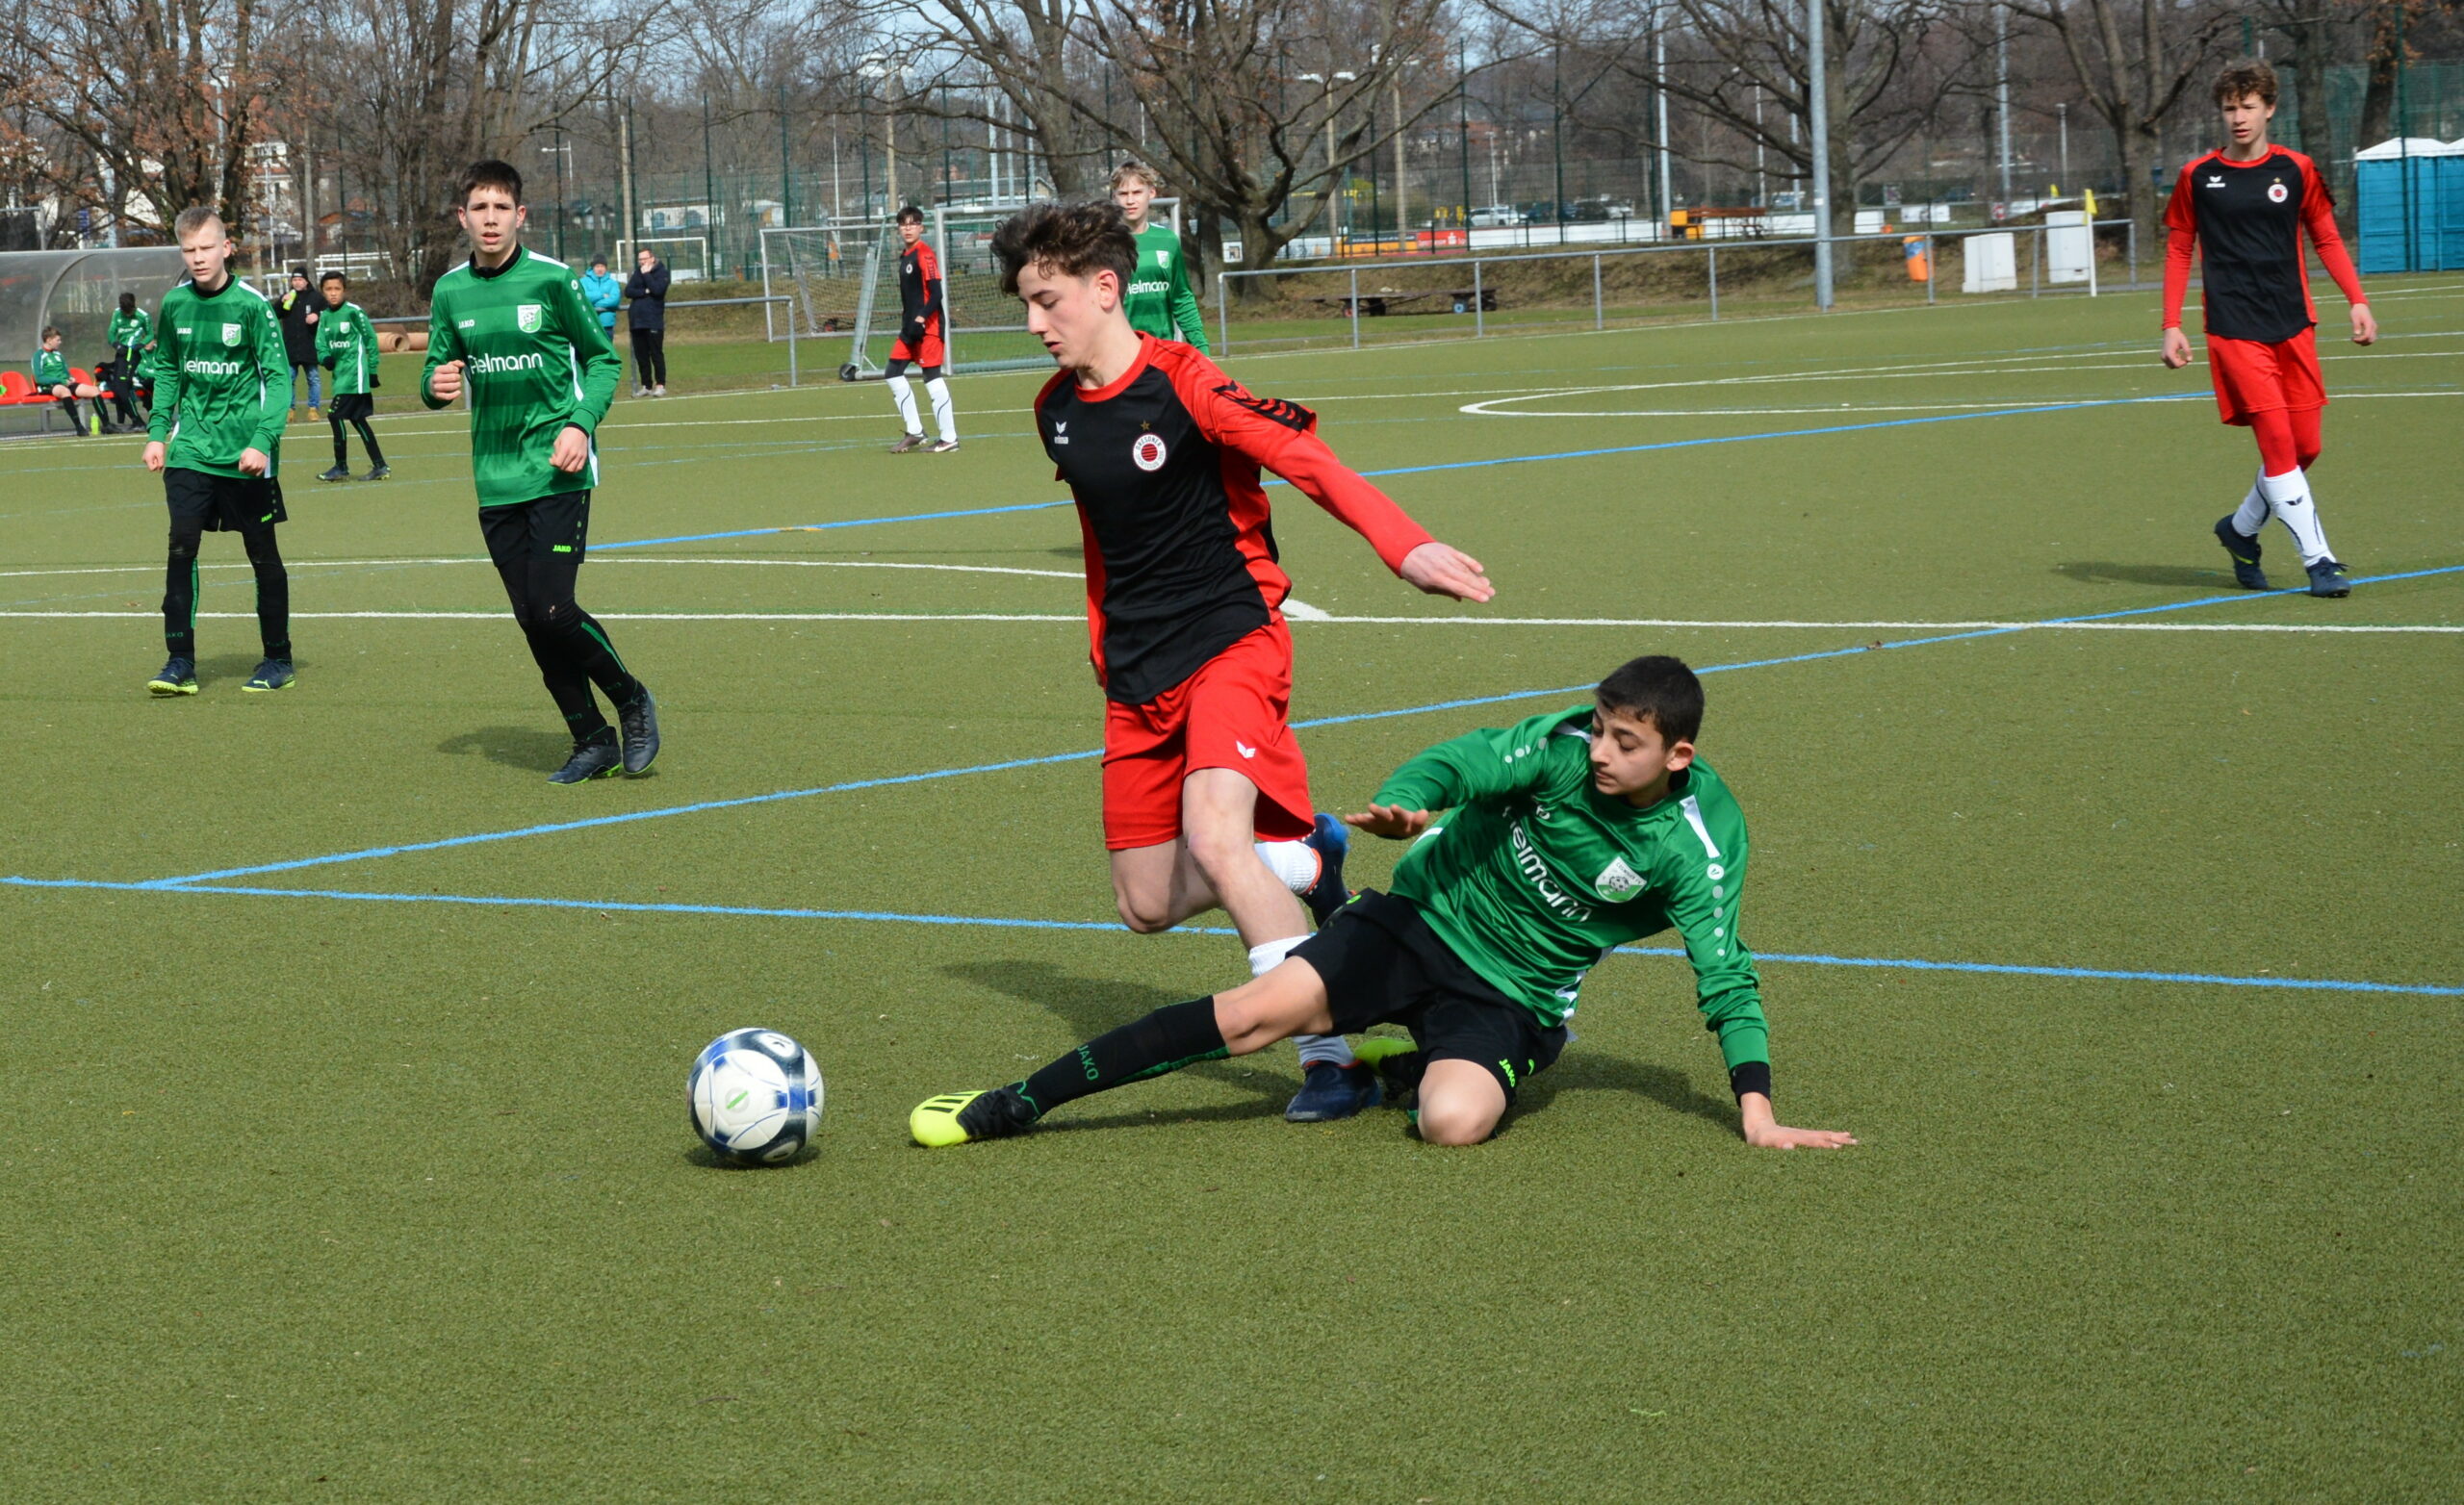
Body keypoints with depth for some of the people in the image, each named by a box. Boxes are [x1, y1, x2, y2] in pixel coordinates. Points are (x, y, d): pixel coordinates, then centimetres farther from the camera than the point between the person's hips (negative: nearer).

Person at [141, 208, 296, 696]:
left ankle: (278, 659, 18)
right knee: (181, 545, -8)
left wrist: (262, 441, -20)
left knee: (262, 552, 6)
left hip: (244, 453, -3)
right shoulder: (174, 304, 3)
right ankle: (180, 662, -4)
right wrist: (157, 431, 7)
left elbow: (278, 378, -10)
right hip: (190, 449, 3)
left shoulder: (251, 305, -10)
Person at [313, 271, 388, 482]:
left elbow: (371, 339, -6)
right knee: (357, 419, 11)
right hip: (340, 374, 8)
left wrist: (372, 370, -6)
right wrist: (325, 357, -14)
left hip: (354, 373, -8)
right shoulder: (325, 316, 10)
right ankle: (380, 466, 17)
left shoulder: (354, 312, -9)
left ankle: (341, 467, -3)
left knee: (335, 415, -12)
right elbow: (321, 344, 9)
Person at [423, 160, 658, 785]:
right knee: (533, 621, 3)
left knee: (553, 610, -14)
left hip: (558, 473, -4)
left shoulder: (552, 280, -6)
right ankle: (592, 740, 16)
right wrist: (437, 386, -12)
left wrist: (581, 423, -13)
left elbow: (602, 359, 2)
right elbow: (435, 375, 12)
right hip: (495, 480, 4)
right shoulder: (450, 292, 5)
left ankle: (631, 699, 10)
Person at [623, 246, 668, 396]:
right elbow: (628, 291, 3)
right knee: (641, 356, 7)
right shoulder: (637, 273, 15)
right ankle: (646, 386, 13)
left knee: (656, 354, -6)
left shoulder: (661, 272, 0)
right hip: (636, 320, 6)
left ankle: (660, 385, -3)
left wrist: (646, 275, -11)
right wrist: (645, 292, -10)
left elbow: (657, 290, -17)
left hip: (653, 320, -6)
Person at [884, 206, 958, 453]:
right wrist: (906, 319, 19)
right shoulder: (905, 256, 15)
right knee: (893, 372, 9)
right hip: (910, 325, 10)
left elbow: (936, 293, -18)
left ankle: (949, 438, -4)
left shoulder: (924, 254, -12)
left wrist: (921, 318, -26)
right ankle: (914, 432, 14)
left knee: (932, 376, -8)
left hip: (927, 324, -10)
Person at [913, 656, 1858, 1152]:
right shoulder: (1562, 746, -11)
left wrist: (1758, 1114, -21)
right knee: (1258, 1011, -19)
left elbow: (1726, 980, -13)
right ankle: (1018, 1104, -16)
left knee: (1454, 1121, -34)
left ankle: (1414, 1071, 5)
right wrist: (1404, 806, -47)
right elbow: (1461, 763, -22)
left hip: (1513, 997, -1)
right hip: (1426, 917, 1)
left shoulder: (1698, 846, -15)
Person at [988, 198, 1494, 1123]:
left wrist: (1403, 545, -38)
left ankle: (1330, 1057, -23)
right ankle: (1299, 854, 32)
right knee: (1148, 906, 5)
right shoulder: (1057, 411, 8)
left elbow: (1308, 460, -23)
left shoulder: (1180, 384, -14)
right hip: (1136, 675, 7)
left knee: (1213, 835, -29)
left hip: (1231, 639, -7)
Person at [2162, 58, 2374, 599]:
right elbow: (2178, 251, 9)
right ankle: (2318, 560, -12)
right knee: (2277, 440, -14)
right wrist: (2172, 325, 3)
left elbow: (2326, 239, 13)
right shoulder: (2198, 177, 3)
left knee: (2305, 447, 3)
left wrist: (2357, 300, 1)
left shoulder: (2296, 170, 6)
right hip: (2233, 330, -3)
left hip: (2293, 326, 3)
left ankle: (2240, 529, 27)